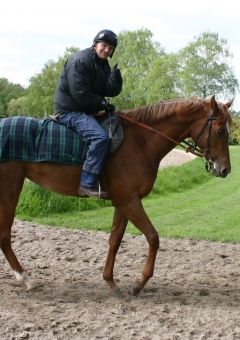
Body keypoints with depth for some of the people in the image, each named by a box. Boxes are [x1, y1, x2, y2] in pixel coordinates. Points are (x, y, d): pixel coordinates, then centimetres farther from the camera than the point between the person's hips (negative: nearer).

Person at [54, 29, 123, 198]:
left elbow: (111, 91, 3)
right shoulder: (80, 61, -15)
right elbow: (80, 94, -21)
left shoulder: (103, 64, 14)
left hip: (87, 110, 10)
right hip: (70, 111, -10)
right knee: (101, 137, -30)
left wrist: (115, 76, -15)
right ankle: (88, 184, -31)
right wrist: (102, 103, -12)